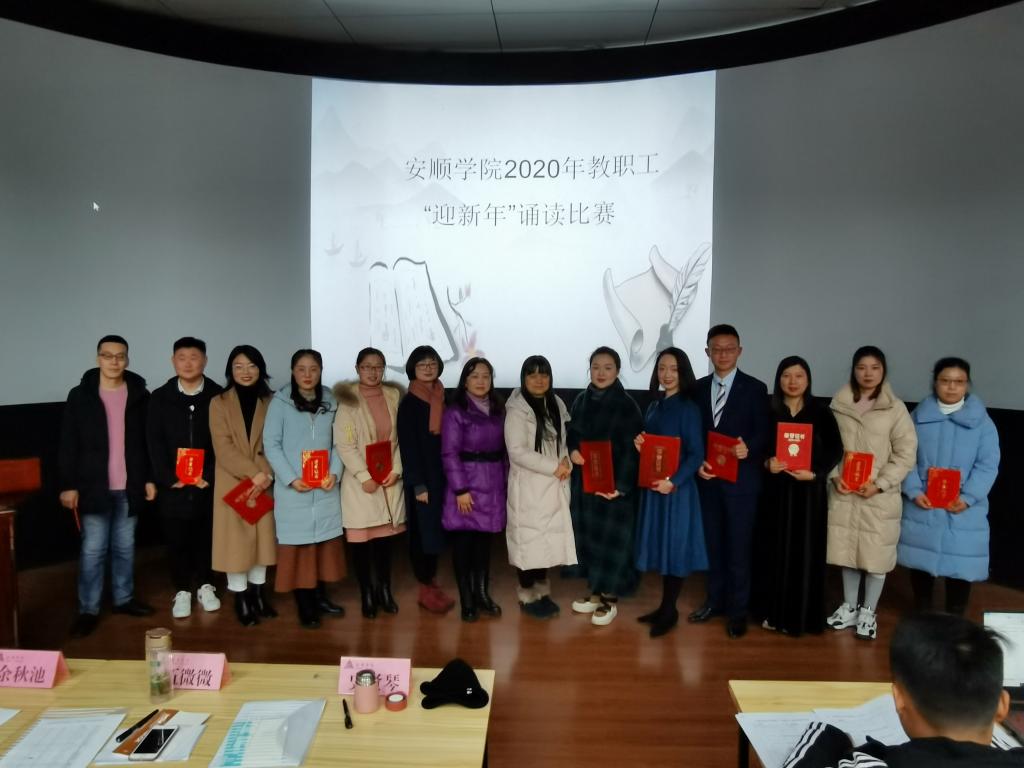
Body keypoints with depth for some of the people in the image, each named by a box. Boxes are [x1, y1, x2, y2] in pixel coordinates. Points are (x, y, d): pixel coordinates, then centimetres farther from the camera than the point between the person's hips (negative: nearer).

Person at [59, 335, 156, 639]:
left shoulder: (140, 394, 3)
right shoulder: (80, 395, -2)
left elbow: (149, 441, 6)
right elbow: (68, 445, -3)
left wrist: (150, 478, 2)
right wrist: (68, 485, -7)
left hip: (129, 487, 2)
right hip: (94, 487, -2)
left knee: (125, 546, 13)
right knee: (92, 550, 2)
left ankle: (124, 598, 25)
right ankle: (88, 610, 12)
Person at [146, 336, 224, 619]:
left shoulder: (217, 396, 0)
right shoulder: (160, 398, 3)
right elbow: (154, 442, -2)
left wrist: (209, 475, -12)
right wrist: (169, 477, -11)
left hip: (207, 483, -1)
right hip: (173, 484, 1)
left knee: (206, 536, 9)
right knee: (176, 539, 7)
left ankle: (205, 586, 26)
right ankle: (182, 591, 22)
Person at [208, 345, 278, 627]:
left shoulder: (270, 402, 5)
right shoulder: (219, 403, -1)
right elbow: (223, 448, -9)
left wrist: (267, 475, -16)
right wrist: (253, 474, -18)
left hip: (265, 484, 2)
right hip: (233, 484, -2)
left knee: (263, 536, 8)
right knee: (235, 540, 1)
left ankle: (258, 592, 22)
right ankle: (240, 598, 12)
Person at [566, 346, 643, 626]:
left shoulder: (627, 405, -10)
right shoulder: (581, 400, 5)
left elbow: (632, 449, -13)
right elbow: (570, 434, 14)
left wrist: (620, 485, -20)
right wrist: (572, 451, -9)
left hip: (614, 483, -5)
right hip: (584, 482, 5)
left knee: (611, 539, 1)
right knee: (588, 536, 12)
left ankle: (610, 599, 15)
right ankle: (595, 591, 27)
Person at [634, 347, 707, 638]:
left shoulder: (688, 408, -11)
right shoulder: (654, 405, 9)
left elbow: (696, 454, -14)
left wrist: (673, 481, -23)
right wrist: (639, 445, -4)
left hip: (676, 488, -7)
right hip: (652, 486, 7)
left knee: (674, 546, 3)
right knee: (659, 545, 13)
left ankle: (670, 611, 15)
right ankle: (664, 605, 24)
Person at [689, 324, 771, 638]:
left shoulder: (755, 388, -3)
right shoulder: (699, 388, 7)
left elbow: (764, 434, -5)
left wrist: (748, 449, -25)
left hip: (741, 480, -3)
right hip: (707, 479, 3)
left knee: (738, 546, 3)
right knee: (712, 543, 13)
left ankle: (738, 610, 16)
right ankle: (715, 600, 28)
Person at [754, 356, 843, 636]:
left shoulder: (821, 413, 0)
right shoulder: (768, 411, 1)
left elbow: (835, 450, -1)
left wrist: (815, 473, -15)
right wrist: (766, 463, -17)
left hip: (808, 492, -1)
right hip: (775, 490, 1)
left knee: (804, 553, 4)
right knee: (774, 550, 6)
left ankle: (800, 616, 15)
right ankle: (773, 611, 18)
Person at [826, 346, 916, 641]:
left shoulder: (895, 407, -5)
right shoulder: (839, 404, 2)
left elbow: (906, 454, -5)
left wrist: (879, 484, -13)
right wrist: (835, 476, -7)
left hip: (880, 495, -2)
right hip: (844, 492, 2)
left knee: (876, 554, 4)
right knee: (847, 550, 12)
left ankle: (868, 612, 22)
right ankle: (849, 607, 29)